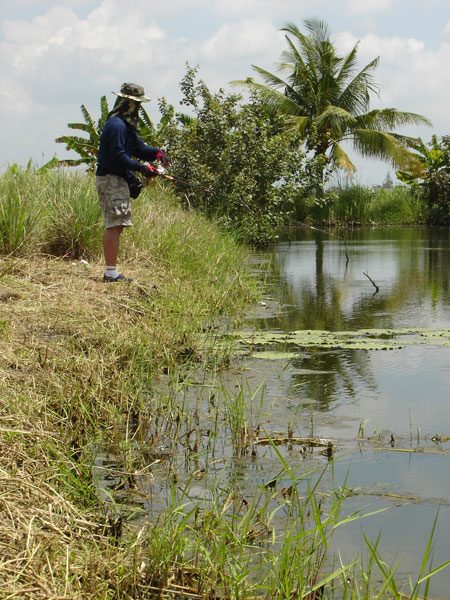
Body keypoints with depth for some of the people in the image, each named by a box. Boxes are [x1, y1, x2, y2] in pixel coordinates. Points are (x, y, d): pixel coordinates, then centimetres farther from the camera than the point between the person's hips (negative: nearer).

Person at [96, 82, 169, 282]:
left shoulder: (127, 125, 19)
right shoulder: (116, 125, -15)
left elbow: (139, 148, 19)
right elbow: (118, 156, -22)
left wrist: (157, 153, 1)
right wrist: (141, 168, -22)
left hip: (119, 180, 11)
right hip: (111, 179, -11)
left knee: (114, 226, 12)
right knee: (114, 226, -12)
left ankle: (110, 272, 17)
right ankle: (111, 273, -13)